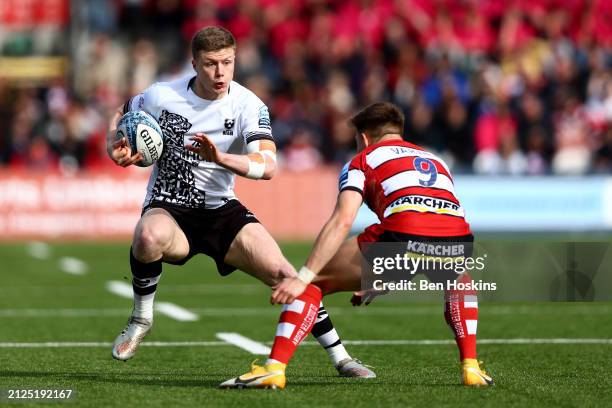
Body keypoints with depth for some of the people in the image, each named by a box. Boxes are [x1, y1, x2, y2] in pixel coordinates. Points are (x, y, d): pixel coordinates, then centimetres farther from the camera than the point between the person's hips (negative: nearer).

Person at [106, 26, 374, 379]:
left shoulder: (248, 105, -11)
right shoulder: (162, 96, -10)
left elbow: (268, 166, -25)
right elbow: (122, 115, 13)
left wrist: (221, 158, -41)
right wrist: (115, 148, -9)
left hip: (222, 210, 2)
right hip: (168, 210, -2)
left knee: (282, 272, -14)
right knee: (150, 237, -40)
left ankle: (341, 358, 2)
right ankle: (141, 319, -13)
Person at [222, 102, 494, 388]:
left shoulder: (363, 160, 22)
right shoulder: (436, 161, 38)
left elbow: (342, 222, 4)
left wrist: (303, 278, -2)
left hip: (404, 236, -4)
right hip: (457, 242, 4)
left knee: (314, 281, 14)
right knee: (459, 282, 42)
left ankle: (274, 368, -1)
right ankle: (470, 368, 26)